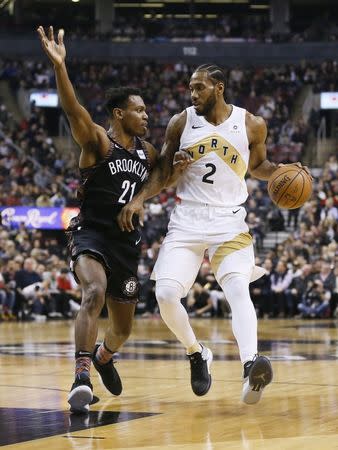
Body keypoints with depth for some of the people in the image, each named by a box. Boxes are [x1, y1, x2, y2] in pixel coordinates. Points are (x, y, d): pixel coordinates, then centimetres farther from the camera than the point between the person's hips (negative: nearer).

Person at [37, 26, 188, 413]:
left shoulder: (146, 151, 9)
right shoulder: (97, 141, -10)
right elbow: (73, 110, -28)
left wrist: (178, 170, 3)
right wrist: (59, 65, -45)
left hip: (127, 243, 6)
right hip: (91, 235, -6)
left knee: (122, 328, 15)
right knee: (95, 293, -37)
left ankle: (103, 356, 50)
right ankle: (81, 378, -38)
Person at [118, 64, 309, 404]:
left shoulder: (252, 126, 1)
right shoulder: (181, 123, 2)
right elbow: (163, 170, 8)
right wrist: (139, 199, -8)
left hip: (230, 223, -1)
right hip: (186, 222, 2)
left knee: (238, 290, -24)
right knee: (165, 294, -14)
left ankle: (250, 366, -42)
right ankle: (197, 354, 11)